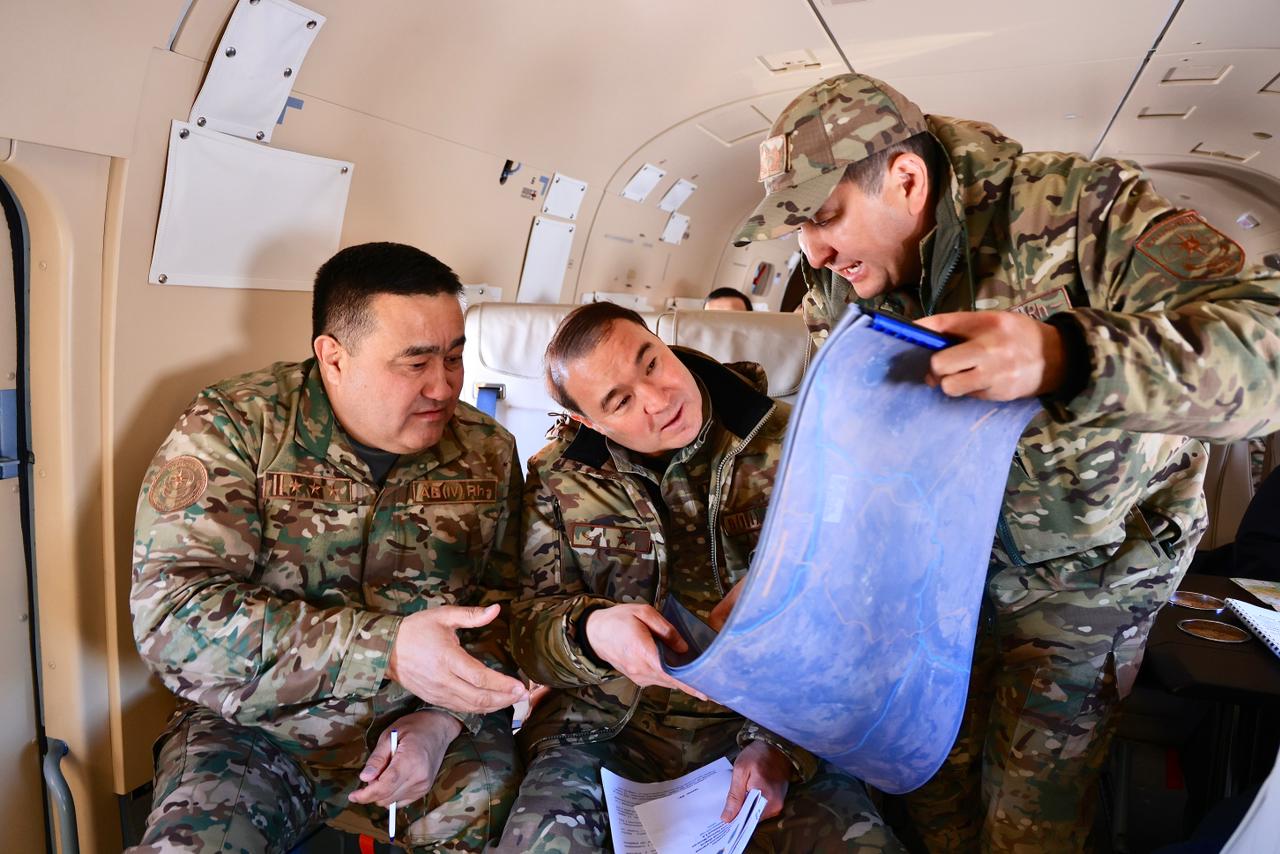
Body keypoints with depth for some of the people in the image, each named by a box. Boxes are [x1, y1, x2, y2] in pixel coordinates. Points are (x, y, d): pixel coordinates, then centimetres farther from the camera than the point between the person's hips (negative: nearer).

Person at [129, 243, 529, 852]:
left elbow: (510, 611, 3)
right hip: (259, 731, -1)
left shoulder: (488, 452, -1)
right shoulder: (231, 429, -11)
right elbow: (172, 614, -20)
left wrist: (444, 718, -14)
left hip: (443, 735, 2)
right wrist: (388, 649, -29)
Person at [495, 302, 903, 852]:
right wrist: (591, 631, -27)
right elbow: (526, 624, -3)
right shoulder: (558, 479, -4)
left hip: (763, 720, 1)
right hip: (604, 728, 0)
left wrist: (784, 743, -17)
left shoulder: (785, 445, -7)